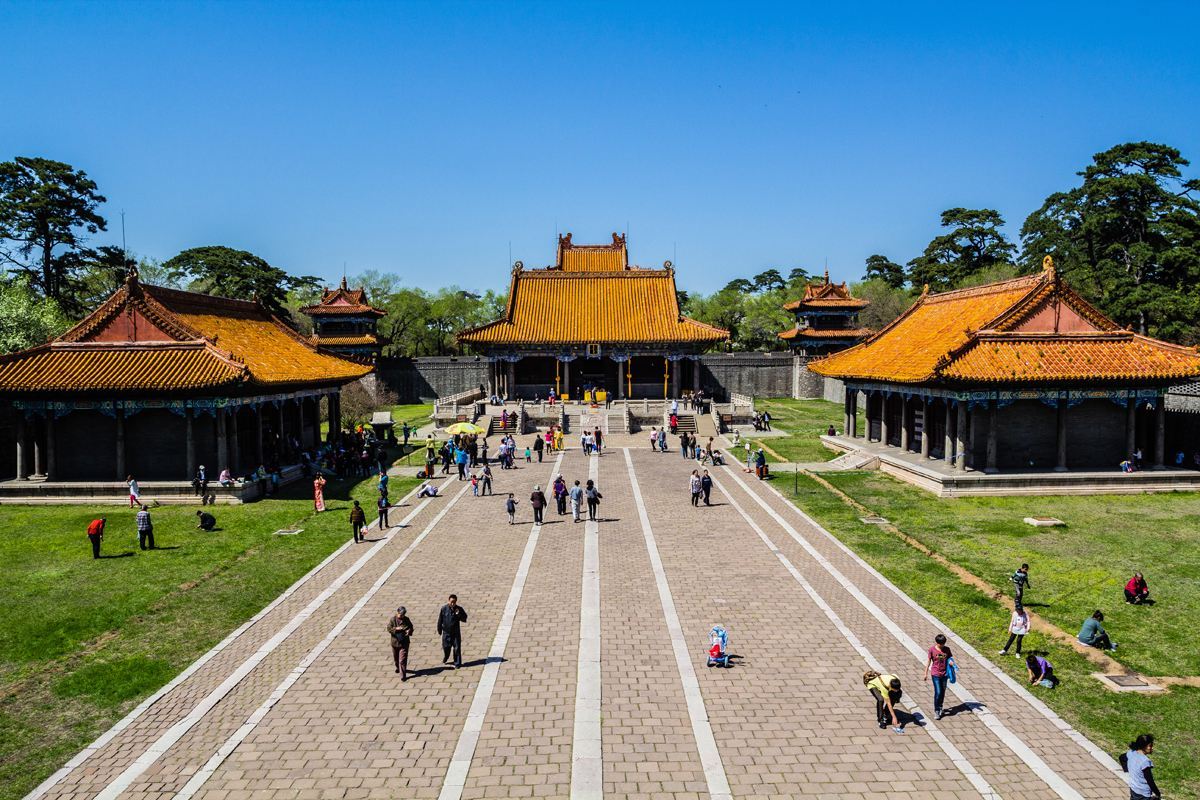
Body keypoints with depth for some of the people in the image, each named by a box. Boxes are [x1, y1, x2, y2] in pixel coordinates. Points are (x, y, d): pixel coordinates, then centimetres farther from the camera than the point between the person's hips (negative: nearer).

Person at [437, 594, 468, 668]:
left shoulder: (459, 609, -8)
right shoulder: (444, 609, -9)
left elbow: (464, 619, -6)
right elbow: (440, 620, 1)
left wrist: (459, 614, -23)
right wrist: (439, 629, 6)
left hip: (456, 632, -1)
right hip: (446, 632, 1)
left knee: (457, 648, -1)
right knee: (446, 647, 14)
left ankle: (457, 663, 11)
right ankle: (445, 658, 44)